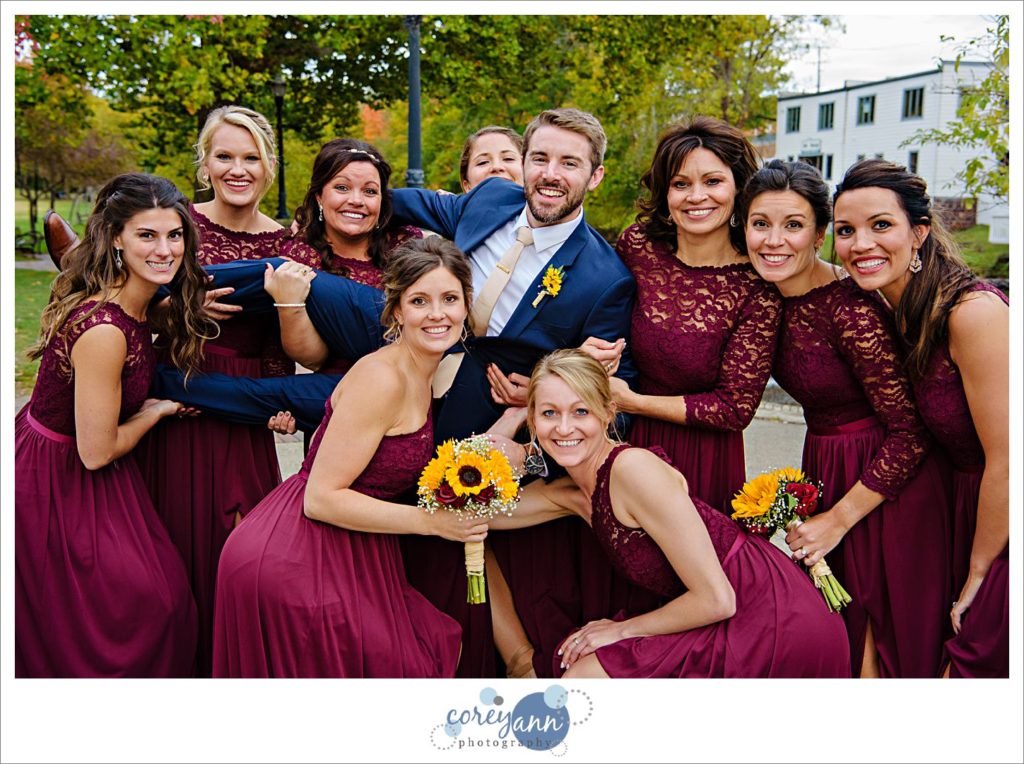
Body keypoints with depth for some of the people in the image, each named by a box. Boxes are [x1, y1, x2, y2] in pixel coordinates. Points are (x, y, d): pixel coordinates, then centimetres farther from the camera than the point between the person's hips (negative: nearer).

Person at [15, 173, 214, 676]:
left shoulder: (136, 304, -4)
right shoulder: (103, 330, -31)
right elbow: (96, 451, -25)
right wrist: (158, 410, -8)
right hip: (55, 481, -8)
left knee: (162, 590, 12)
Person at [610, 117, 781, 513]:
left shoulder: (757, 288, -17)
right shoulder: (636, 244, -10)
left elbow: (735, 409, -16)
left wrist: (631, 401, -17)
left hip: (704, 461, -3)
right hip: (626, 442, 3)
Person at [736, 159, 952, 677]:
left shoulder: (850, 308, -24)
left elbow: (910, 432, -21)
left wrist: (839, 519, -16)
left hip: (885, 488, -7)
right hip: (822, 474, 7)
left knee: (876, 651, 9)